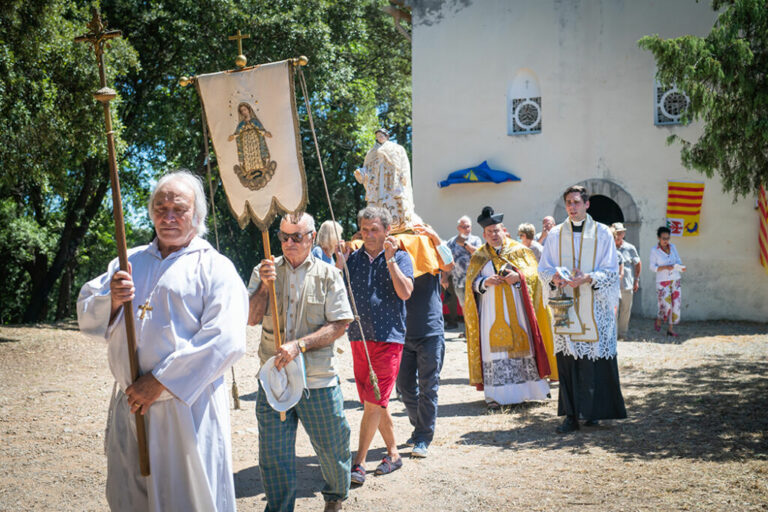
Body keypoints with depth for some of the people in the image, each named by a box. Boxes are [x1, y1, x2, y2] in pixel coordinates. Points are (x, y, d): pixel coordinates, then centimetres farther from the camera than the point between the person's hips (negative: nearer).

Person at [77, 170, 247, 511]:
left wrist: (160, 381, -18)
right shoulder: (130, 261, 15)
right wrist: (112, 300, -11)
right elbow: (86, 315, 12)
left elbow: (225, 341, -16)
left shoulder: (215, 268, -3)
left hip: (187, 407, -5)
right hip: (129, 406, 5)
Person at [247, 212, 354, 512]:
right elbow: (251, 319, 0)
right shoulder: (263, 271, 6)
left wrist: (299, 345, -17)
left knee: (332, 447, 14)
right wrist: (265, 285, -16)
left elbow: (340, 324, -7)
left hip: (318, 380, -1)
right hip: (273, 378, 1)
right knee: (274, 456, 4)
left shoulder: (328, 275, -1)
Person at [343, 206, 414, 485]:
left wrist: (390, 259, -15)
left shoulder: (400, 258, 2)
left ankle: (358, 463, -4)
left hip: (388, 338, -4)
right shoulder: (353, 258, 11)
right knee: (374, 402, 10)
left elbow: (405, 292, -13)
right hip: (359, 338, 4)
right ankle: (393, 454, 25)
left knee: (373, 402, -8)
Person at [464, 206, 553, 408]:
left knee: (521, 344, 0)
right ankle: (495, 394, -2)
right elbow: (471, 283, 7)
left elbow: (533, 272, 3)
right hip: (492, 310, 0)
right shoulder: (479, 256, 11)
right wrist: (486, 282, -13)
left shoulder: (519, 250, 8)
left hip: (517, 307, 0)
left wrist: (519, 276, -16)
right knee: (494, 347, -4)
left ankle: (527, 387, 9)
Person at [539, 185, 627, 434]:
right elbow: (543, 268, 11)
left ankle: (593, 411, 11)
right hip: (566, 306, 2)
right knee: (567, 360, -1)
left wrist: (588, 278, -18)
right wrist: (554, 277, -11)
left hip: (594, 307, -1)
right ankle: (571, 414, 3)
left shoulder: (602, 233, 3)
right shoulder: (555, 234, 9)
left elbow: (611, 271, -1)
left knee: (595, 360, -2)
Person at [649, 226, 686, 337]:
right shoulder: (654, 250, -5)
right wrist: (666, 267, -20)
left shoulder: (672, 247, 8)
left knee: (675, 304, -1)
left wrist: (681, 267, -8)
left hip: (675, 279, 4)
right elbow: (652, 267, -7)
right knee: (666, 305, -11)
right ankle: (658, 320, 19)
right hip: (662, 281, -4)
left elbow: (678, 260, 14)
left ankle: (670, 329, 8)